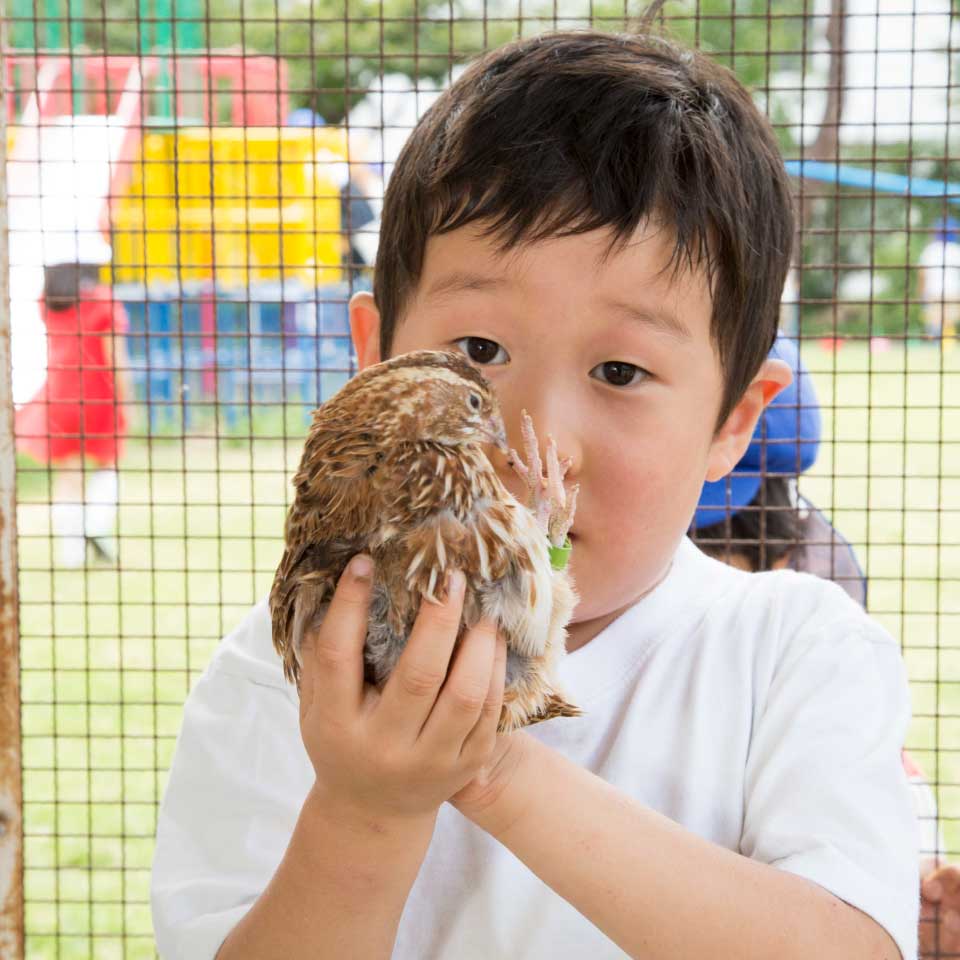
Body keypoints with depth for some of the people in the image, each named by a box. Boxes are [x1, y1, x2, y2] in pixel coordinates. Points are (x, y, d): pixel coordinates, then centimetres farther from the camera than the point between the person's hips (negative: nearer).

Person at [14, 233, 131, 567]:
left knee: (67, 474, 8)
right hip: (98, 396, -3)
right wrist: (125, 402, -8)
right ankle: (98, 527, -5)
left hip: (59, 394, 3)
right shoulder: (104, 302, -7)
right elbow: (114, 358, -11)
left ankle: (69, 547, 1)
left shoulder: (47, 302, 2)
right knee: (106, 466, 16)